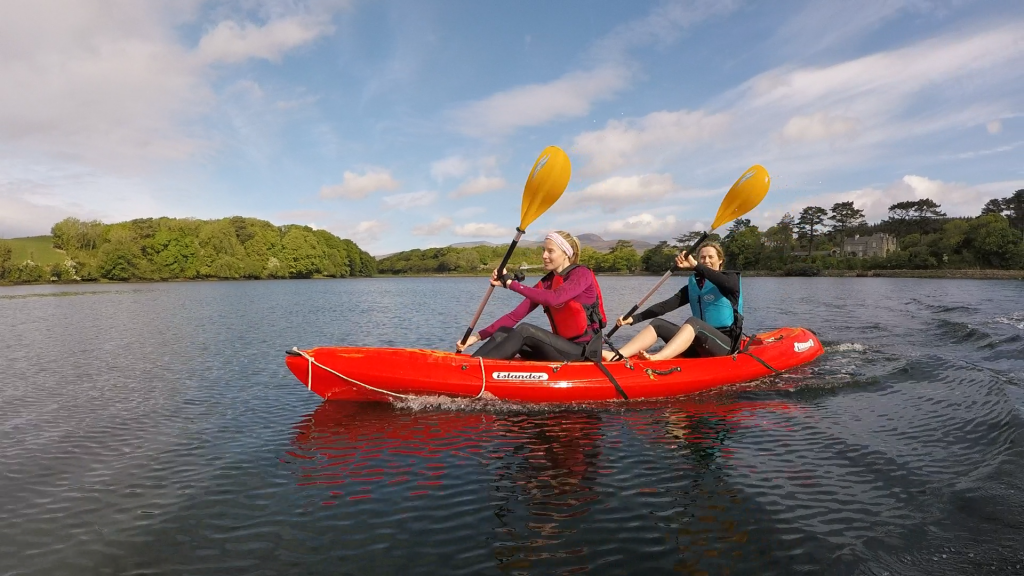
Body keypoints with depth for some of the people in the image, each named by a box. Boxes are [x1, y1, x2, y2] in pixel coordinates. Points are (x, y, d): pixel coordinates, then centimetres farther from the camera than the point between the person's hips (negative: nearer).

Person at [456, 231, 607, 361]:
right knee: (503, 332, -10)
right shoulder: (546, 283, 9)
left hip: (585, 351, -6)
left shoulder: (582, 274, -9)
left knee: (524, 329, -25)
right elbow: (516, 315, 0)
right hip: (563, 349, 6)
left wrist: (511, 283, -26)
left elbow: (554, 299, -29)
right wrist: (478, 336, -10)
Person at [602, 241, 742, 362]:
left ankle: (657, 359, -56)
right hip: (699, 346, 5)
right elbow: (667, 305, 1)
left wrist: (695, 266, -36)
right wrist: (634, 318, -11)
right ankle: (616, 356, -34)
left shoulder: (731, 278, 1)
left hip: (725, 344, -5)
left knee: (693, 322, -32)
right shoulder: (694, 284, 13)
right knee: (658, 324, -13)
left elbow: (726, 283, -26)